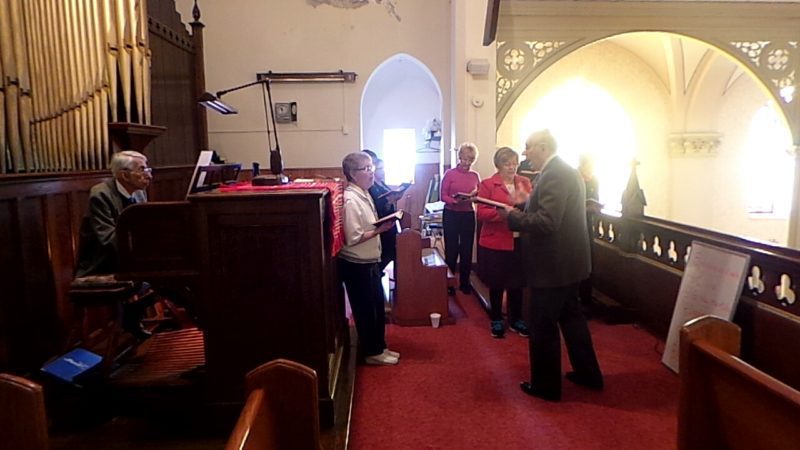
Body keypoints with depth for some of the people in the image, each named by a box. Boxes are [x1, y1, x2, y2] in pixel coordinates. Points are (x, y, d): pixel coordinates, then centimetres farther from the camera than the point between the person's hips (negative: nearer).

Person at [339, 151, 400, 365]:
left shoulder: (364, 194, 8)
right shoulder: (350, 200, -22)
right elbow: (353, 239, -24)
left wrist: (382, 225, 4)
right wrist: (379, 230, -23)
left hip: (370, 262, 9)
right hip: (357, 265, -9)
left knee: (377, 306, 19)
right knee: (365, 309, 7)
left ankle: (379, 347, 34)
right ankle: (372, 353, 23)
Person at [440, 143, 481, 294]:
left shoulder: (475, 176, 5)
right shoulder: (450, 173, -5)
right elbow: (443, 196, -7)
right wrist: (455, 201, -25)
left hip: (468, 215, 3)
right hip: (451, 215, -3)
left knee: (467, 250, 8)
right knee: (451, 250, 3)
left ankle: (464, 282, 21)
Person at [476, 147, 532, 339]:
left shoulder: (525, 182, 7)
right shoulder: (487, 184, -5)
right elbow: (481, 213, -12)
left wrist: (526, 200, -18)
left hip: (519, 241, 3)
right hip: (495, 242, -3)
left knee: (517, 282, 12)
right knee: (497, 283, 9)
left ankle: (516, 320, 28)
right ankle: (496, 320, 25)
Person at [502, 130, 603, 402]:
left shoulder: (554, 174, -21)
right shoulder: (567, 171, 12)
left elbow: (546, 222, -29)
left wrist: (513, 216, -16)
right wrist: (523, 207, 5)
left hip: (553, 264, -10)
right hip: (567, 260, 10)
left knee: (543, 326, 3)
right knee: (571, 316, 21)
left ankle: (546, 385, 17)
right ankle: (588, 374, 35)